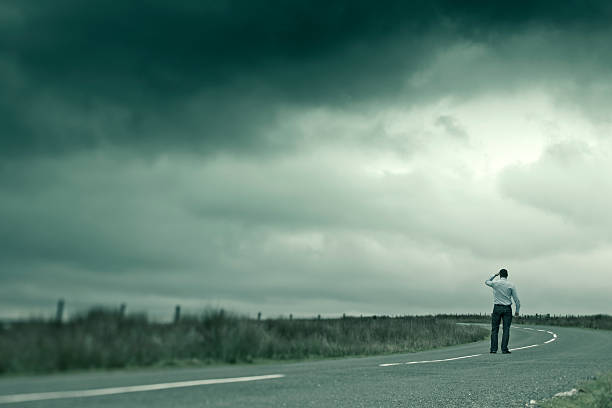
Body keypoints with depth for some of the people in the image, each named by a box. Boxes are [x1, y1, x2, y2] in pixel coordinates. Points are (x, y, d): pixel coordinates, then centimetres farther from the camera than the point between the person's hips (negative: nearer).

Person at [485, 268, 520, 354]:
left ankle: (493, 349, -1)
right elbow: (516, 299, -1)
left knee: (494, 329, 4)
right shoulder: (511, 285, -2)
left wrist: (495, 275, 24)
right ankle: (504, 349, -5)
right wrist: (517, 311, 7)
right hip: (507, 308, 0)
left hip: (497, 308, 0)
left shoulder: (495, 283, -1)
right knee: (506, 329, 1)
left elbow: (486, 282, 23)